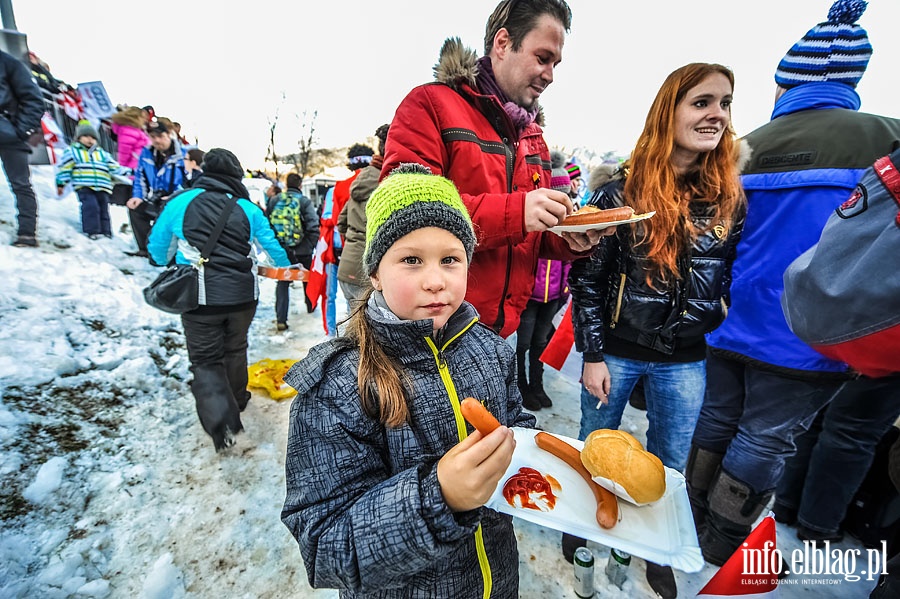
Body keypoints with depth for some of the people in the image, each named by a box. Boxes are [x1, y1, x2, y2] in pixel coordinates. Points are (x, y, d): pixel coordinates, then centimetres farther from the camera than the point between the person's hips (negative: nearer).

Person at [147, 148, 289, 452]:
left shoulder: (181, 202, -2)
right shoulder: (247, 207, 2)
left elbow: (157, 248, 8)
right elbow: (272, 246, 11)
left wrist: (169, 264, 31)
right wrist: (286, 268, 32)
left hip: (200, 298, -2)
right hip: (242, 295, 3)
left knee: (206, 359, 9)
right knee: (235, 350, 22)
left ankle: (221, 421, -7)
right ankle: (236, 402, 41)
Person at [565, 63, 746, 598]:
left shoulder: (730, 198, 0)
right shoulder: (619, 193, -10)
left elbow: (735, 279, 7)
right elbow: (587, 279, -10)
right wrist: (592, 355, -11)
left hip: (687, 361, 3)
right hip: (616, 350, -2)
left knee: (671, 466, 19)